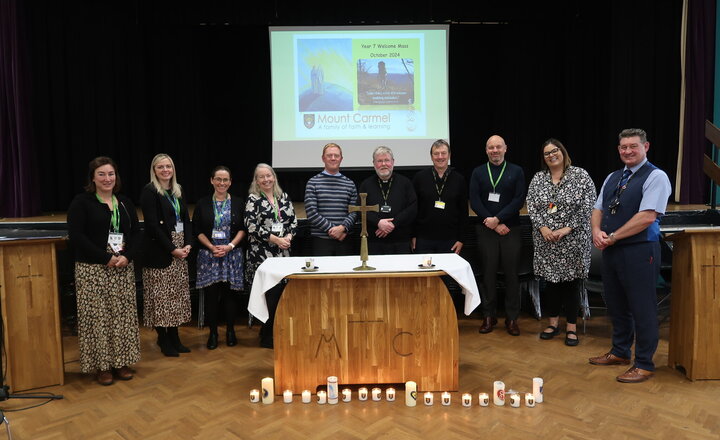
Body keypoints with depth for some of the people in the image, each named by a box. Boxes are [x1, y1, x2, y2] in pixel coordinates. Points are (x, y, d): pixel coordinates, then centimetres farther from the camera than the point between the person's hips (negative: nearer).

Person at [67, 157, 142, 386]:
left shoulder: (125, 202, 11)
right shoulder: (82, 202, -3)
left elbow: (136, 233, 9)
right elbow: (76, 236, -11)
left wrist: (127, 256, -9)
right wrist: (106, 258, -16)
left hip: (123, 269, 4)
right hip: (92, 269, -4)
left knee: (123, 315, 7)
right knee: (97, 317, 0)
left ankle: (121, 362, 20)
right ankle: (101, 365, 14)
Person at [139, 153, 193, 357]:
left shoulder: (177, 191, 13)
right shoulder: (149, 192, -8)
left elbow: (186, 219, 11)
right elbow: (153, 225, -15)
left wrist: (188, 244, -4)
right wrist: (172, 249, -16)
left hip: (180, 249, 7)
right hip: (159, 251, -7)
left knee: (177, 294, 10)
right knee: (161, 295, -1)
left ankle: (174, 337, 20)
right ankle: (163, 340, 12)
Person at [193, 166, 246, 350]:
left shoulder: (238, 204, 6)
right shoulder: (203, 204, 6)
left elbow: (243, 229, 2)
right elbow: (197, 230, 3)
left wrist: (230, 246, -12)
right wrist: (212, 247, -11)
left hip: (232, 254, 0)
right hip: (208, 255, 0)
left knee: (230, 293, 2)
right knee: (211, 294, 1)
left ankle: (230, 331, 17)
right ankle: (213, 333, 14)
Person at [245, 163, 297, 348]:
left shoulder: (283, 197, 13)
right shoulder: (253, 200, -1)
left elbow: (293, 220, 13)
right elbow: (252, 227, -10)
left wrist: (289, 236, -6)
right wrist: (275, 239, -14)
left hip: (283, 252, 5)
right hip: (262, 254, -5)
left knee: (282, 291, 5)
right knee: (270, 294, -5)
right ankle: (267, 337, 10)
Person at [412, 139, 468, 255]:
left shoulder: (459, 180, 5)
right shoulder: (420, 178, 3)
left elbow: (464, 212, 6)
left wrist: (460, 239, 1)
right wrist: (413, 236, 1)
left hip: (450, 241, 1)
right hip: (423, 240, 0)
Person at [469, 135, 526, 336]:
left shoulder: (516, 171, 6)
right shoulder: (478, 172, 7)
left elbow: (519, 199, -3)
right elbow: (474, 201, -1)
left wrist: (498, 218, -13)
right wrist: (494, 225, -9)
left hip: (511, 229, 0)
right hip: (486, 229, 1)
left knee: (511, 273, 3)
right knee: (488, 272, 4)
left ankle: (512, 317, 14)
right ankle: (489, 316, 15)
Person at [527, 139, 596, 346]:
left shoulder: (580, 175, -3)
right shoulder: (538, 178, 7)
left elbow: (587, 205, -9)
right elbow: (531, 205, 2)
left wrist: (567, 229, -16)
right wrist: (543, 228, -12)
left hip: (573, 240, -3)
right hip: (545, 240, 3)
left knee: (571, 281, 3)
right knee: (550, 279, 9)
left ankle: (572, 327, 15)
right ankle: (553, 323, 23)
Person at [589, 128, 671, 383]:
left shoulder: (655, 177, -9)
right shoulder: (612, 178, 14)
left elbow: (647, 217, -19)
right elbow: (598, 209, 14)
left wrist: (613, 237, -15)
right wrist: (597, 231, -7)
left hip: (639, 251, -7)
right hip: (611, 251, 7)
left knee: (642, 309, 3)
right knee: (616, 305, 17)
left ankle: (644, 365, 16)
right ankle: (620, 353, 33)